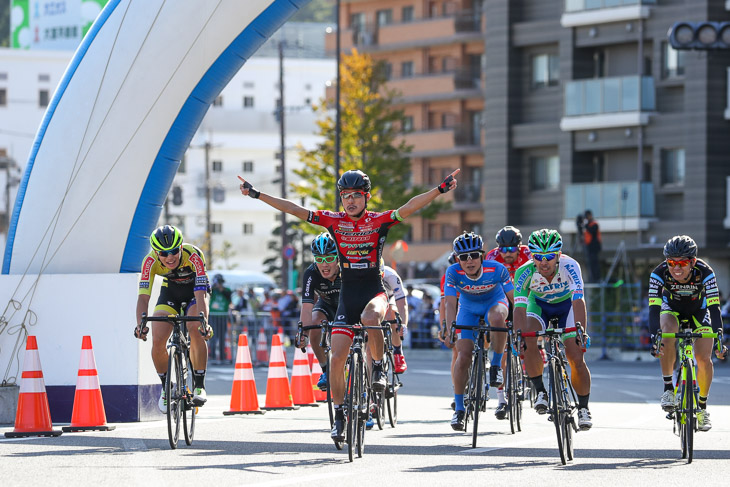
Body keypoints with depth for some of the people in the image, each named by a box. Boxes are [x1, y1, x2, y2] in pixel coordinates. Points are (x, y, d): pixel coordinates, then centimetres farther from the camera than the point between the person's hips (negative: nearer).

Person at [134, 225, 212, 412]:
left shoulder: (193, 255, -36)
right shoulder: (151, 261, -29)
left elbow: (200, 293, -43)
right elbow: (143, 295, -35)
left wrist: (203, 320, -58)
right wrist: (140, 323, -52)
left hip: (194, 291, -2)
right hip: (170, 291, 2)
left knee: (196, 332, -30)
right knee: (157, 341, -17)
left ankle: (199, 386, -17)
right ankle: (165, 387, 7)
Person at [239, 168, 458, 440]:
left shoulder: (379, 221, -5)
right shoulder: (334, 221, 1)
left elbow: (409, 208, -19)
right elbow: (294, 210, -2)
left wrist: (440, 190, -34)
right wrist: (256, 194, -7)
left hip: (374, 291, -3)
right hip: (348, 295, 3)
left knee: (369, 318, -39)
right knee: (337, 359, -4)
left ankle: (379, 368, -14)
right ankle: (339, 416, 11)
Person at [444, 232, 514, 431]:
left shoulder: (496, 270, -30)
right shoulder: (453, 272, -27)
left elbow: (515, 298, -24)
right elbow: (450, 303, -28)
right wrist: (450, 328, -41)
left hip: (494, 302, -1)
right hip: (469, 308, 1)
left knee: (496, 318, -39)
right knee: (463, 357, -11)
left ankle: (496, 367, -18)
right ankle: (459, 409, 2)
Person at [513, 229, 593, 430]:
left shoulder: (569, 266, -35)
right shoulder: (525, 272, -31)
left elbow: (578, 301, -44)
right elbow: (520, 307, -35)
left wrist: (582, 332, -56)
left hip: (567, 304, -1)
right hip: (539, 304, 1)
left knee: (576, 359, -10)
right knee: (528, 342, -29)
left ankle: (583, 408, 10)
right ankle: (541, 392, -12)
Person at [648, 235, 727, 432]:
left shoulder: (705, 272, -34)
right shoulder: (659, 273, -32)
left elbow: (714, 308, -37)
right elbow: (653, 308, -37)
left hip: (698, 310, 0)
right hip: (671, 309, 0)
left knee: (704, 359, -14)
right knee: (668, 334, -34)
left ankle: (702, 407, 8)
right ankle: (668, 388, -20)